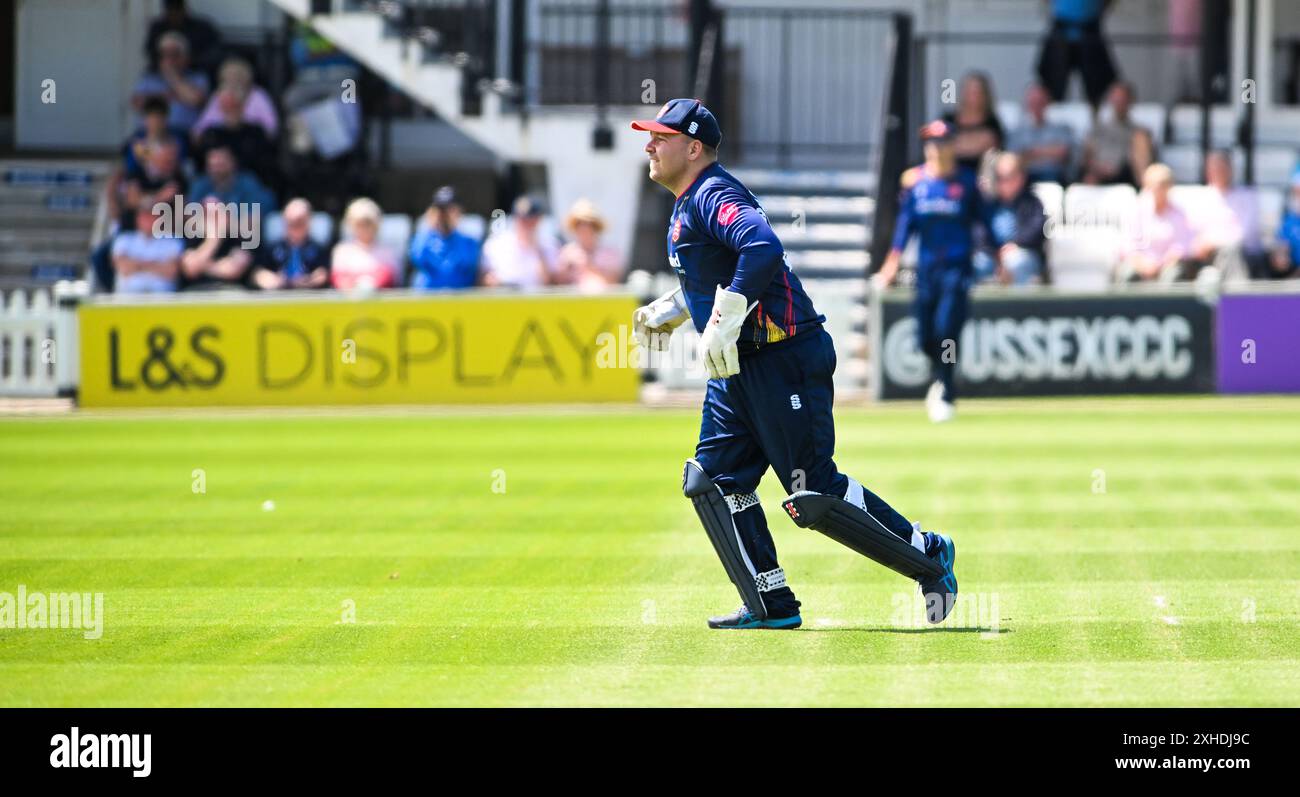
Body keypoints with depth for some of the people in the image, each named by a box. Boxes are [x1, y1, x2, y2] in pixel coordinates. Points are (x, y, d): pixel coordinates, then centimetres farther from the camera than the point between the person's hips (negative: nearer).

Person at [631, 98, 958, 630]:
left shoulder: (714, 196, -15)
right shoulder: (688, 206, 17)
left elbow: (763, 246, -34)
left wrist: (724, 324, -32)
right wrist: (670, 310, 23)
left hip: (784, 359, -11)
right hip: (735, 370, 11)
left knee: (814, 494, -9)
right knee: (713, 481, 6)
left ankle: (927, 555, 5)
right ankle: (772, 605, 8)